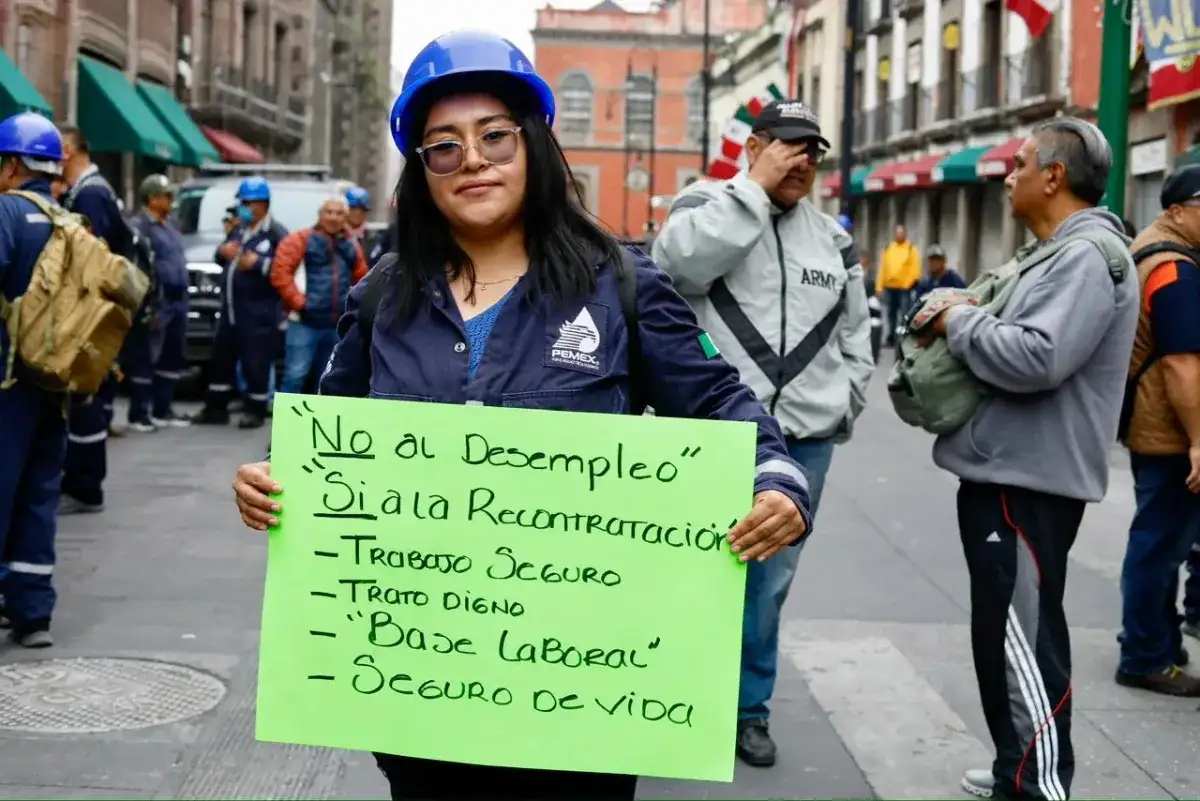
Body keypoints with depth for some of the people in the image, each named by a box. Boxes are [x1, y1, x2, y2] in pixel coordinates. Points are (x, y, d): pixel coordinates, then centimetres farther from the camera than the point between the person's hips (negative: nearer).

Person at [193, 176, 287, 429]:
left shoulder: (276, 233, -8)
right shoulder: (238, 230, 17)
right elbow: (221, 259, 23)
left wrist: (258, 263, -23)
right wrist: (222, 252, 1)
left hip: (259, 311, -8)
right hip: (230, 307, 8)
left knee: (255, 362, -3)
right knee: (222, 357, 13)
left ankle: (256, 412, 8)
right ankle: (216, 408, 22)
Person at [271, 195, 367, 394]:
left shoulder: (351, 245, 13)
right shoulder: (301, 239, -3)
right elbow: (280, 272, -11)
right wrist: (298, 302, -14)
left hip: (338, 326, 5)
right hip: (305, 323, -5)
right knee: (296, 375, -11)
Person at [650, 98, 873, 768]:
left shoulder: (834, 239, 14)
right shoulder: (709, 207, 1)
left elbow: (855, 336, 21)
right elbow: (681, 261, -22)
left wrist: (845, 409, 11)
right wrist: (756, 187, -16)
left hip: (803, 440, 4)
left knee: (770, 582, 12)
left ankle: (750, 708, 26)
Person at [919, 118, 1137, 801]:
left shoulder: (1089, 255, -17)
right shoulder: (1065, 252, 17)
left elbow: (1034, 359, -28)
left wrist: (958, 320, -14)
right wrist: (966, 319, 5)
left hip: (1029, 480, -11)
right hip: (1012, 470, 11)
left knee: (1020, 636, -6)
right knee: (1009, 630, 19)